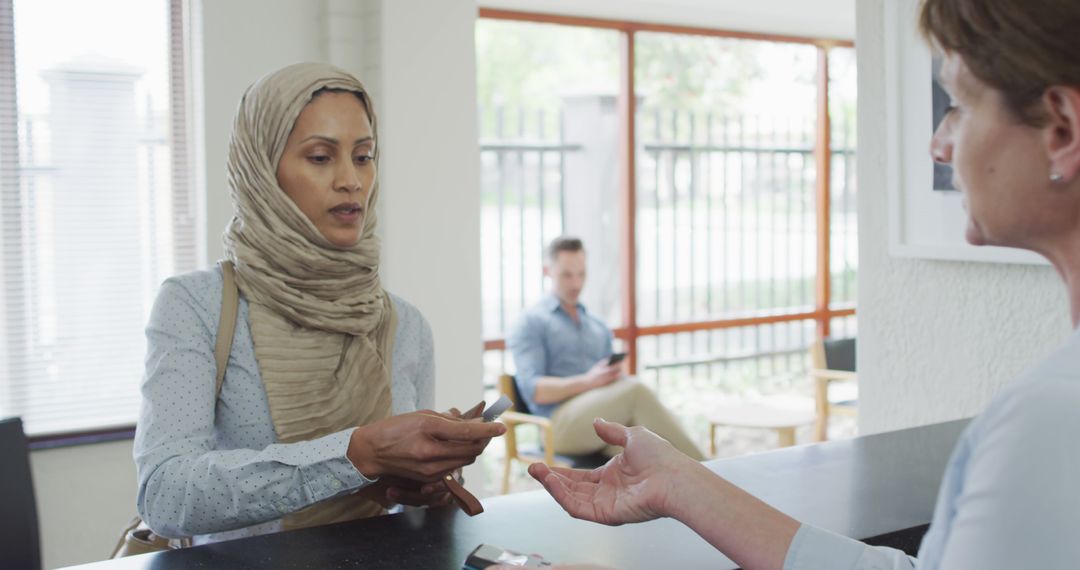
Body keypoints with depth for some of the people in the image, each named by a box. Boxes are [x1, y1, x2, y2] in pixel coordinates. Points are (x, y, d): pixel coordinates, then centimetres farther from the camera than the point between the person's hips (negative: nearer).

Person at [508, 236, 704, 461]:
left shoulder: (599, 327, 28)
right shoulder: (530, 324, 9)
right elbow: (533, 390, -5)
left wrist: (615, 377, -4)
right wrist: (587, 382, -20)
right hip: (561, 424, -5)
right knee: (635, 391, -32)